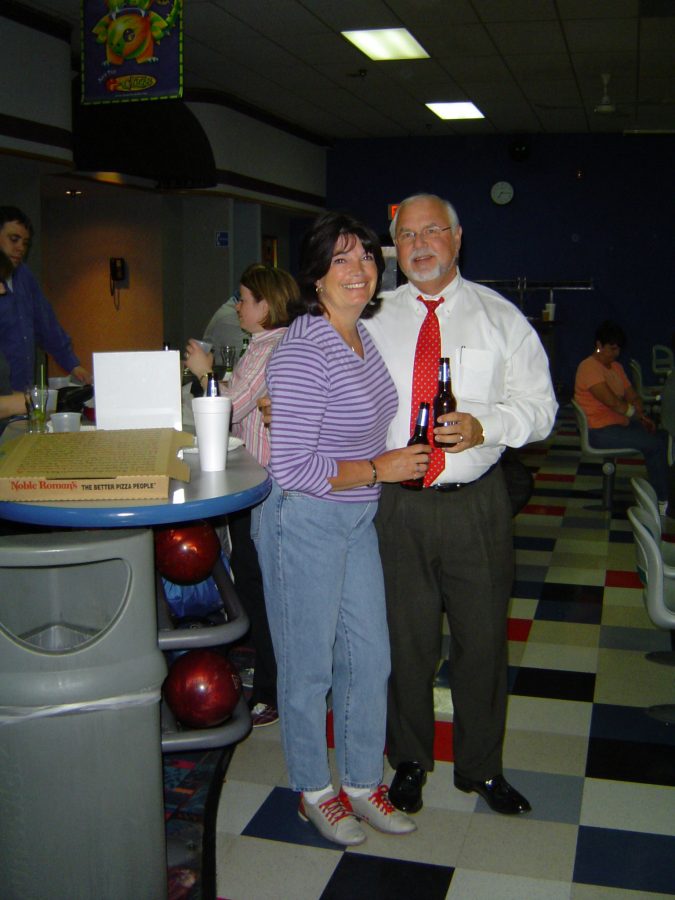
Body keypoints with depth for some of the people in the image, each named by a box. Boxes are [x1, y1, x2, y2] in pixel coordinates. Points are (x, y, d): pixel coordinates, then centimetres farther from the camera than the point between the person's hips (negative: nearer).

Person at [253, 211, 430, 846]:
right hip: (303, 520, -8)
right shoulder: (303, 350, -21)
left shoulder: (362, 334, 7)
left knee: (370, 656, 14)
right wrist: (379, 469, -17)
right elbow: (291, 467, -23)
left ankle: (362, 782, 33)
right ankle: (313, 790, 29)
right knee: (309, 666, 8)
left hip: (357, 517, 8)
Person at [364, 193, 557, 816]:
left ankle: (482, 767, 33)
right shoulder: (375, 318, 6)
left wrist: (483, 426, -19)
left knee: (482, 639, 11)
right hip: (395, 503, 1)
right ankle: (409, 760, 35)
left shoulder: (500, 317, 2)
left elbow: (540, 406, -1)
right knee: (406, 639, 13)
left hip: (476, 505, 0)